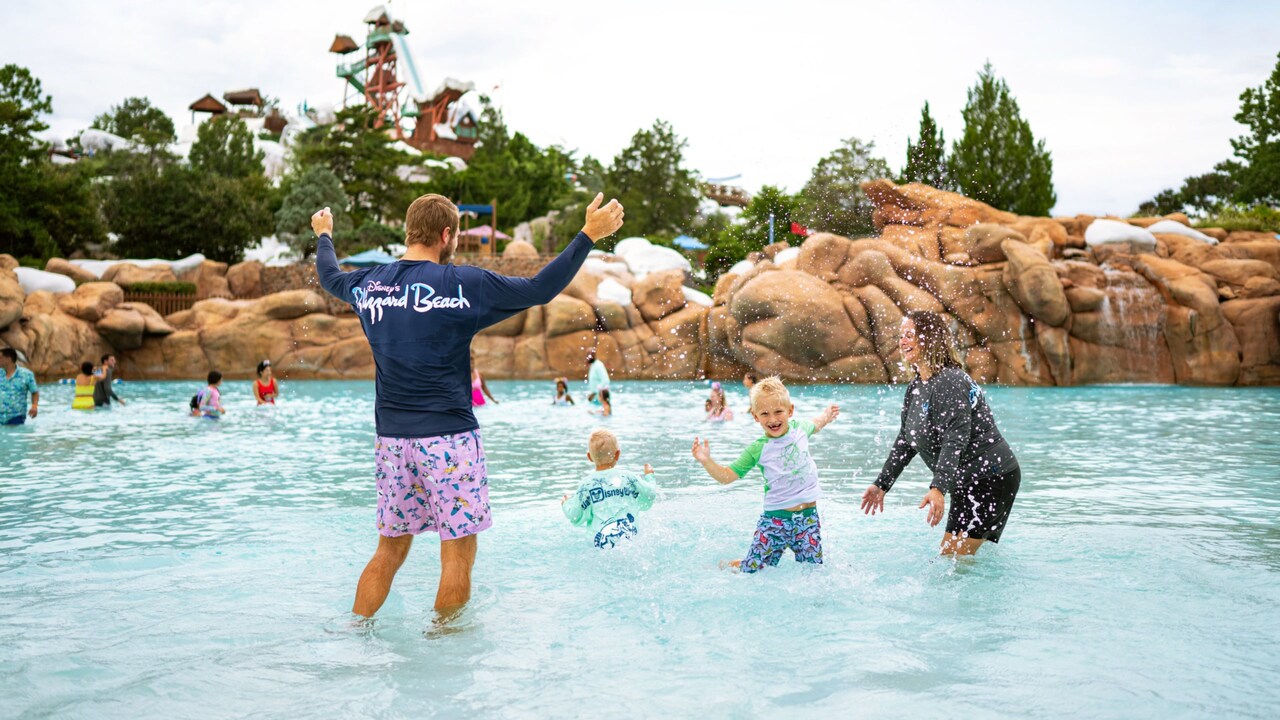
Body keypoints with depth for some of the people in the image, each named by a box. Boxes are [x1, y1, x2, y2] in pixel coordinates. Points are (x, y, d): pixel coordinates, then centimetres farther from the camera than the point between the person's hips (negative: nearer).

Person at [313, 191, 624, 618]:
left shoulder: (368, 284, 7)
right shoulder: (461, 284, -9)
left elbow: (330, 277, 30)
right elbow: (540, 290, -10)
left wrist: (324, 235, 50)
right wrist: (590, 233, -3)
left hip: (391, 437, 6)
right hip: (448, 437, -6)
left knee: (390, 549, 18)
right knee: (458, 554, 4)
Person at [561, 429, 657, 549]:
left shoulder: (587, 485, 6)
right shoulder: (630, 478, 9)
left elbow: (576, 518, 9)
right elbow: (648, 500, 21)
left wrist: (566, 504, 31)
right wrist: (649, 476, 37)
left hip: (603, 541, -1)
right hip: (631, 538, 1)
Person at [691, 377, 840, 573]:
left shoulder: (800, 428, 2)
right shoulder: (758, 450, -8)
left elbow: (814, 425, 30)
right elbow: (727, 476, -7)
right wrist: (706, 461, -19)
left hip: (808, 516, 3)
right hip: (776, 518, -3)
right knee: (752, 571, -3)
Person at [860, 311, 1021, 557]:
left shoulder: (950, 382, -20)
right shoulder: (916, 388, 9)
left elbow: (955, 441, -30)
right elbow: (905, 441, 16)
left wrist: (938, 488, -39)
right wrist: (882, 484, 14)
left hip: (992, 479, -10)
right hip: (967, 483, 10)